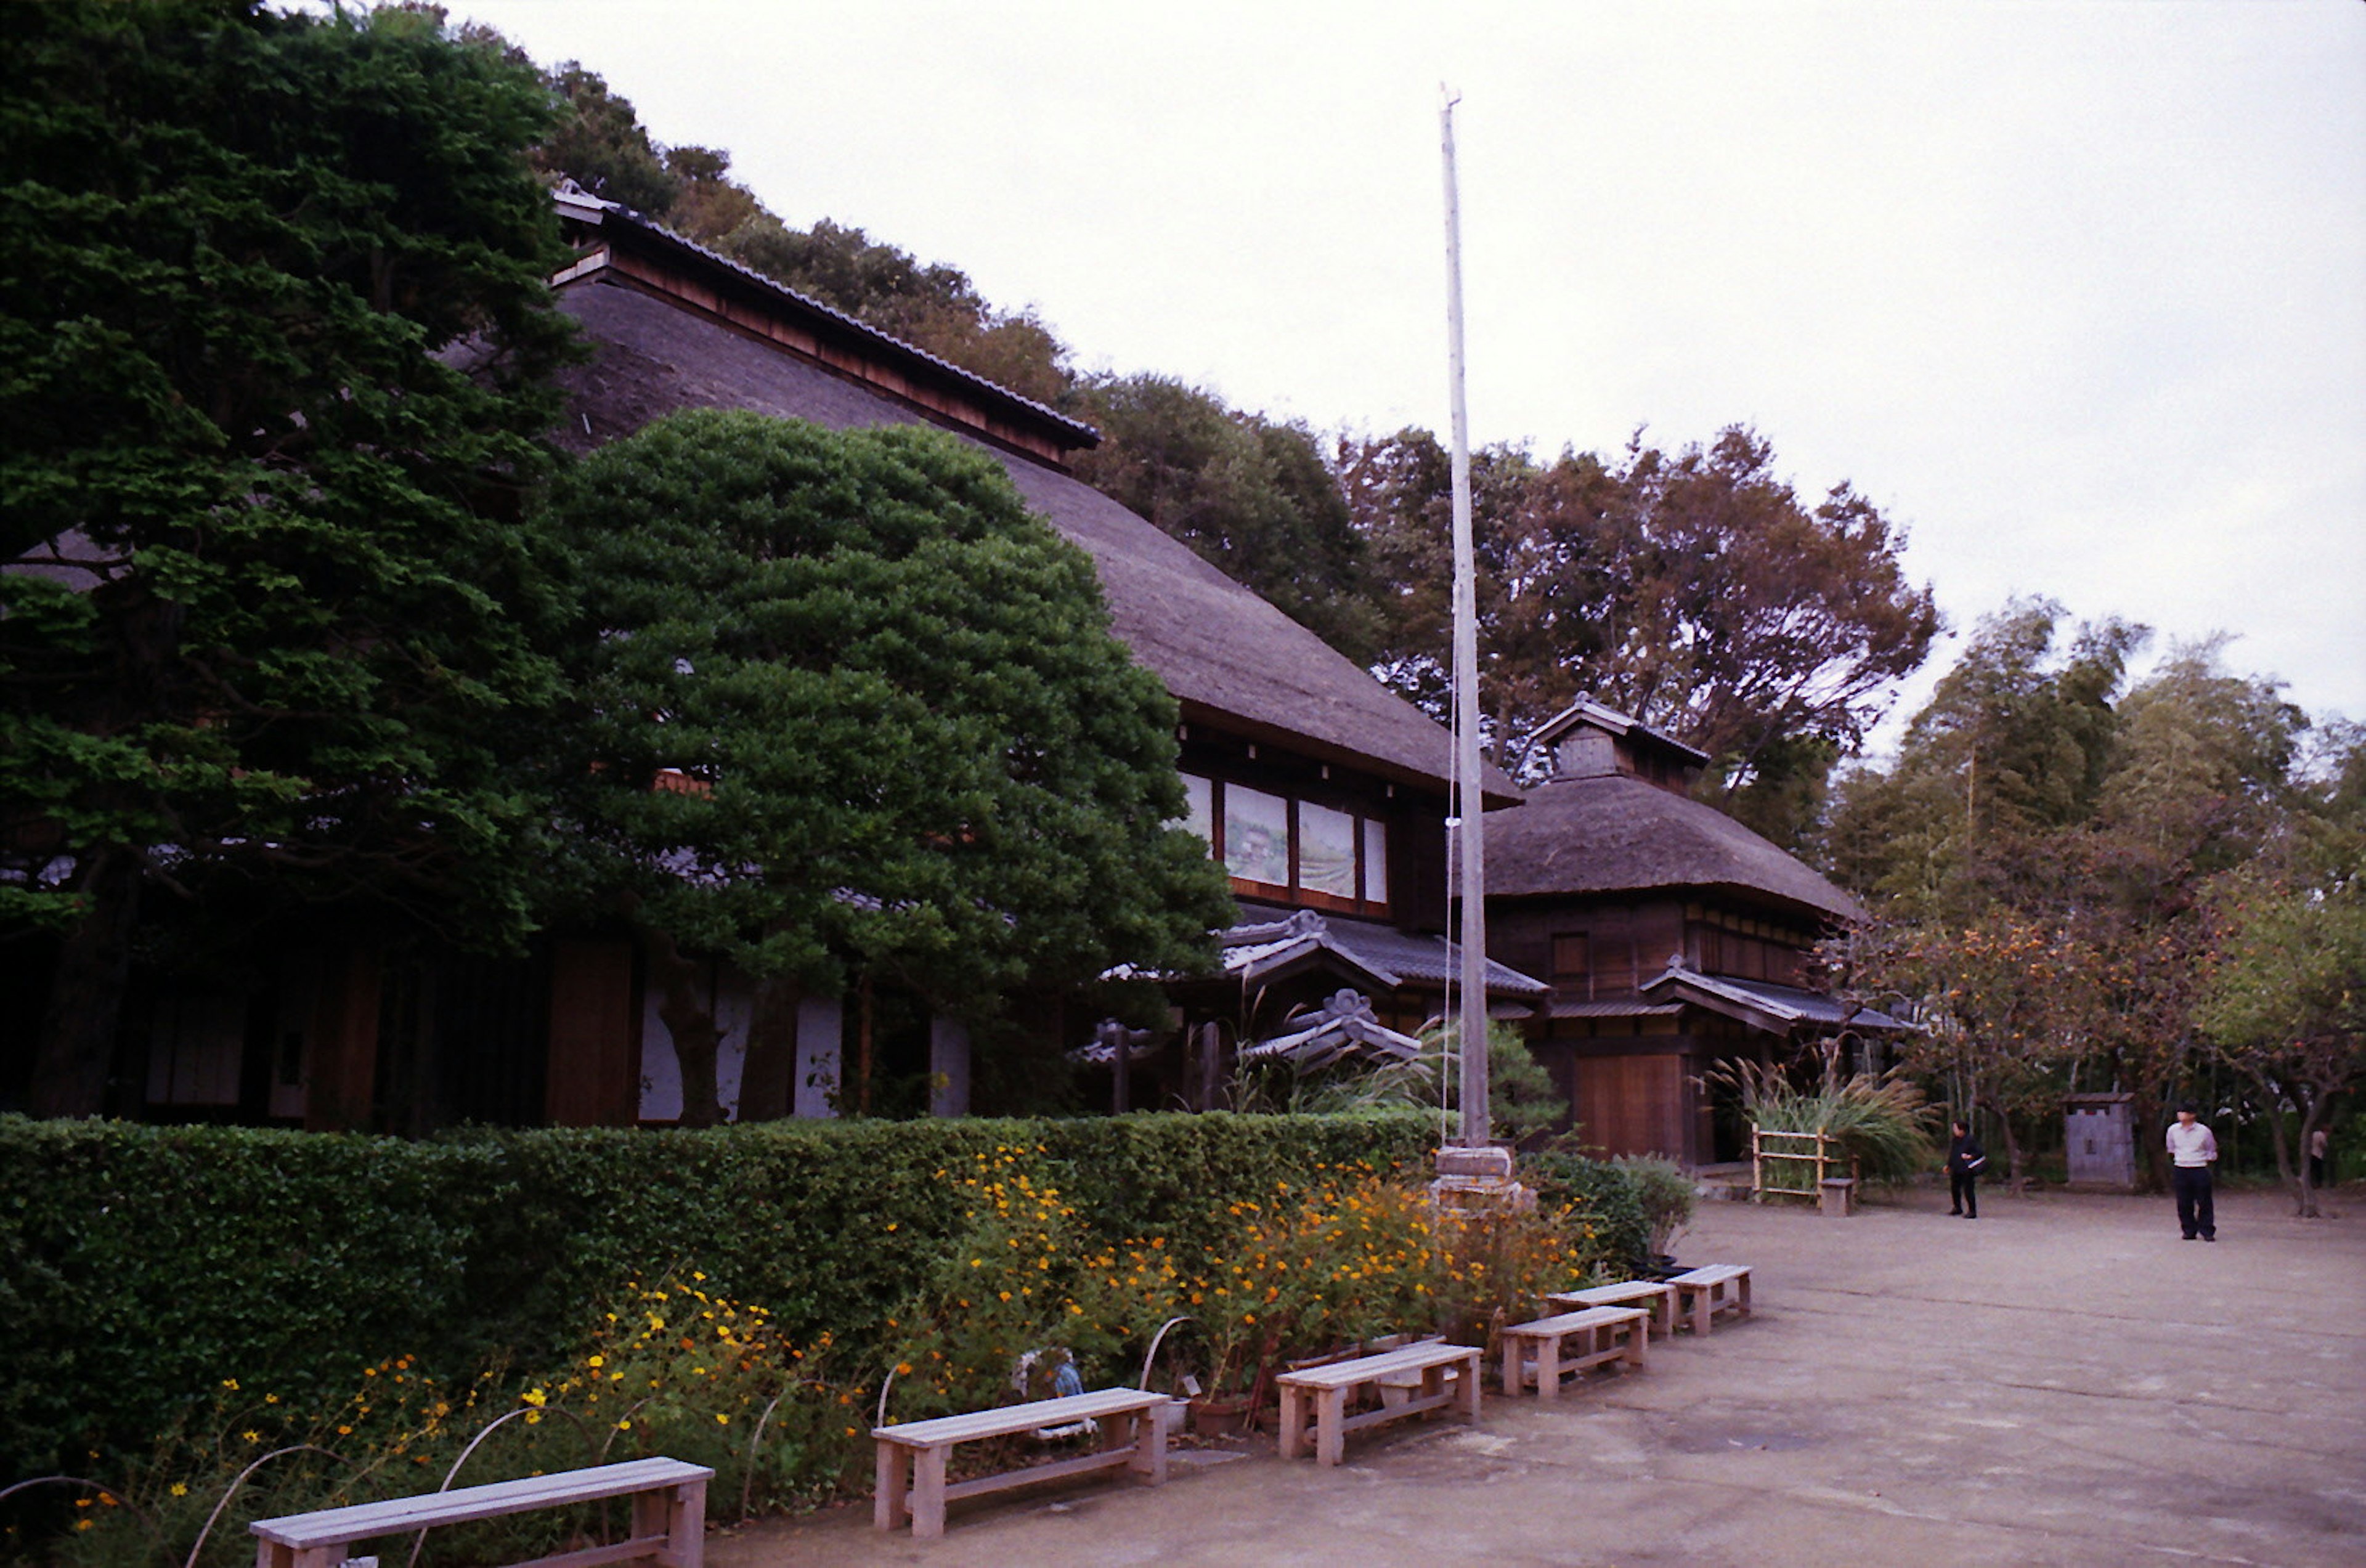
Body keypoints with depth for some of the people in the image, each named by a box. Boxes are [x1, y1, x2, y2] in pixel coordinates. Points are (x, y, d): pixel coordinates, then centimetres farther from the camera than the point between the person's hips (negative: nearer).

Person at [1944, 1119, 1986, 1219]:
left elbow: (1980, 1152, -11)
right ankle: (1957, 1208, 31)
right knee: (1954, 1188, 15)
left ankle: (1972, 1211, 1)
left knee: (1968, 1190, -6)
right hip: (1956, 1170, 8)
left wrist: (1970, 1156, -23)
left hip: (1967, 1170, -8)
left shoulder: (1970, 1140, -12)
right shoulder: (1954, 1140, 11)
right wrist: (1948, 1165, 22)